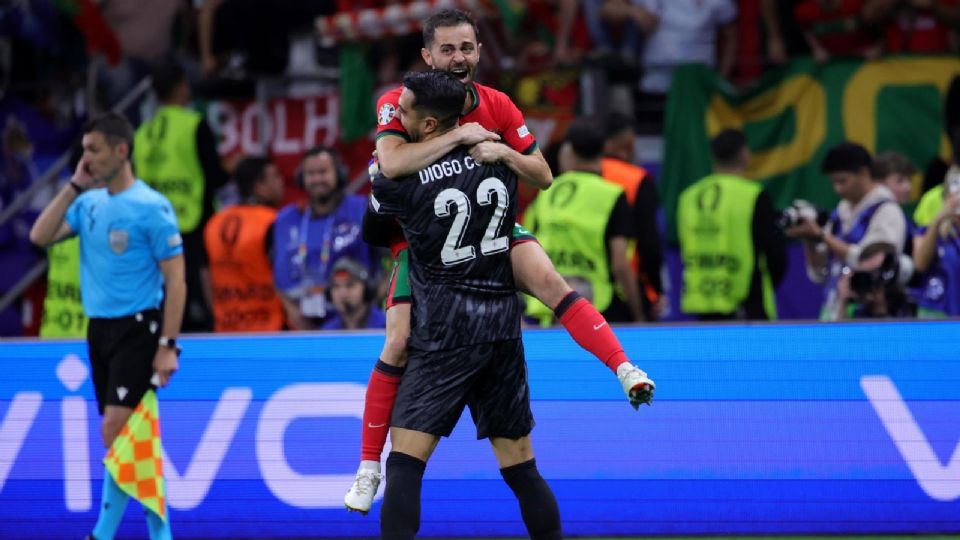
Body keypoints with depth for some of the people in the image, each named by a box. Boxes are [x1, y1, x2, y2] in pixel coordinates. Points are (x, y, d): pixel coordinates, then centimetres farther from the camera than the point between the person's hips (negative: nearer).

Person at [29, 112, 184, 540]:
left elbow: (175, 281, -11)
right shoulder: (89, 203, 9)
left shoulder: (151, 207, -11)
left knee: (116, 430, -16)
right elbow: (40, 236, 1)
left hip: (137, 329, -7)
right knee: (131, 439, 8)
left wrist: (167, 345, -16)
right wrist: (74, 186, -2)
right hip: (100, 328, 7)